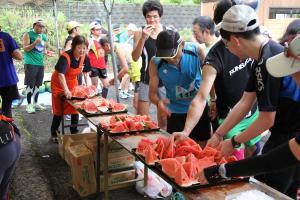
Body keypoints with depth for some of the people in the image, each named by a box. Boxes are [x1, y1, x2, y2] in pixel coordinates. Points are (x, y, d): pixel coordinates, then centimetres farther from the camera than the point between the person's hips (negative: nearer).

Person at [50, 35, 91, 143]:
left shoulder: (84, 57, -12)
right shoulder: (65, 56, -31)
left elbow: (85, 72, 3)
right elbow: (61, 74, -41)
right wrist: (66, 90, -51)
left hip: (72, 83, 5)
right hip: (59, 84, -5)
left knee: (75, 108, 6)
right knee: (59, 110, 1)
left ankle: (74, 131, 24)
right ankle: (54, 134, 17)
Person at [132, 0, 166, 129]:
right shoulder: (140, 33, -3)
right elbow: (135, 58, -11)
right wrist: (143, 38, -23)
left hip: (165, 80, 1)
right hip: (146, 80, -1)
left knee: (163, 121, 10)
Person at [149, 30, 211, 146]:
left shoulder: (196, 51, -18)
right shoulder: (155, 63, -17)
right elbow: (152, 93, -10)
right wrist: (158, 102, -32)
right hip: (175, 113, 0)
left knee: (203, 147, 13)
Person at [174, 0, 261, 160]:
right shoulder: (215, 57, -28)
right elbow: (201, 98, -35)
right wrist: (186, 131, -45)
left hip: (253, 112, 6)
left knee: (253, 149, 24)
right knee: (237, 159, 1)